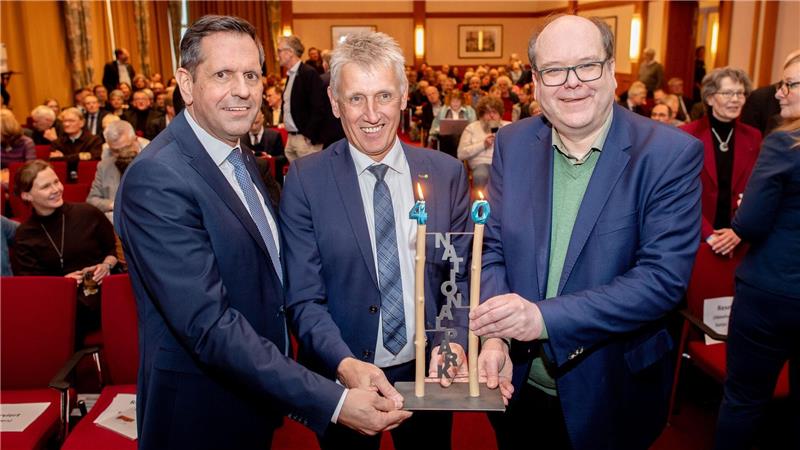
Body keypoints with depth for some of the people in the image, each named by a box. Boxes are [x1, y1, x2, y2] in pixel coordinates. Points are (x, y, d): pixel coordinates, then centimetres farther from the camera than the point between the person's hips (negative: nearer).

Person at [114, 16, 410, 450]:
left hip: (257, 397, 8)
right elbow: (209, 325, -29)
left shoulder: (241, 158, 3)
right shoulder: (156, 180, -24)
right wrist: (332, 401, -30)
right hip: (200, 414, -7)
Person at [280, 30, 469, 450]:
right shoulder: (305, 180, -10)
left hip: (428, 373, 2)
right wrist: (345, 364, -26)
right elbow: (304, 298, -11)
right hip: (342, 379, -2)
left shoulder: (447, 173, -4)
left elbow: (463, 275, 0)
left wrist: (456, 343, -16)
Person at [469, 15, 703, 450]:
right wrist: (495, 338, -19)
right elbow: (493, 248, -2)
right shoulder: (512, 144, -3)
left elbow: (664, 276, -20)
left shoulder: (671, 154, -14)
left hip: (610, 396, -2)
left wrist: (544, 317, -29)